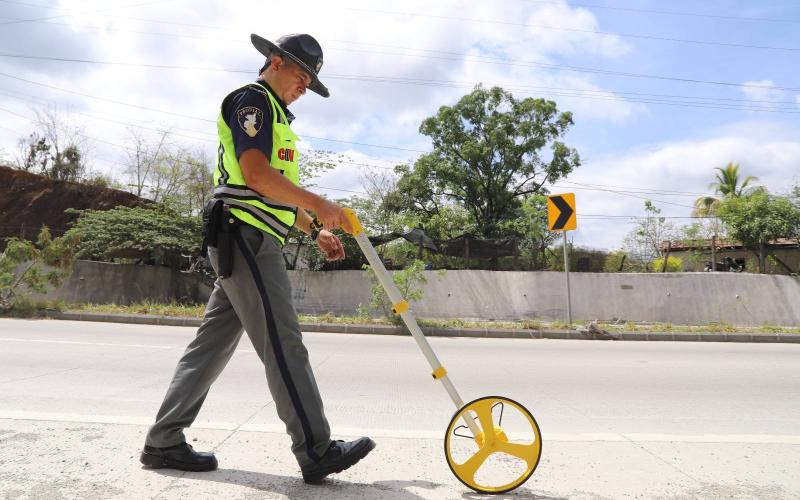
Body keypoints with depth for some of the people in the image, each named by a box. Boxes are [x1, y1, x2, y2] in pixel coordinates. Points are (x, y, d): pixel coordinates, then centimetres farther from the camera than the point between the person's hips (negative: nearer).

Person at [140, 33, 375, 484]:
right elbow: (254, 173, -18)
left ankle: (163, 442, 17)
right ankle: (317, 452, -7)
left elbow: (278, 195, 27)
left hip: (249, 244, 10)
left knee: (213, 344, 10)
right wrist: (318, 204, -20)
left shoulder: (276, 116, 28)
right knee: (284, 345, -11)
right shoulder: (252, 99, -3)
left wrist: (316, 231, 17)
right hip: (245, 237, -10)